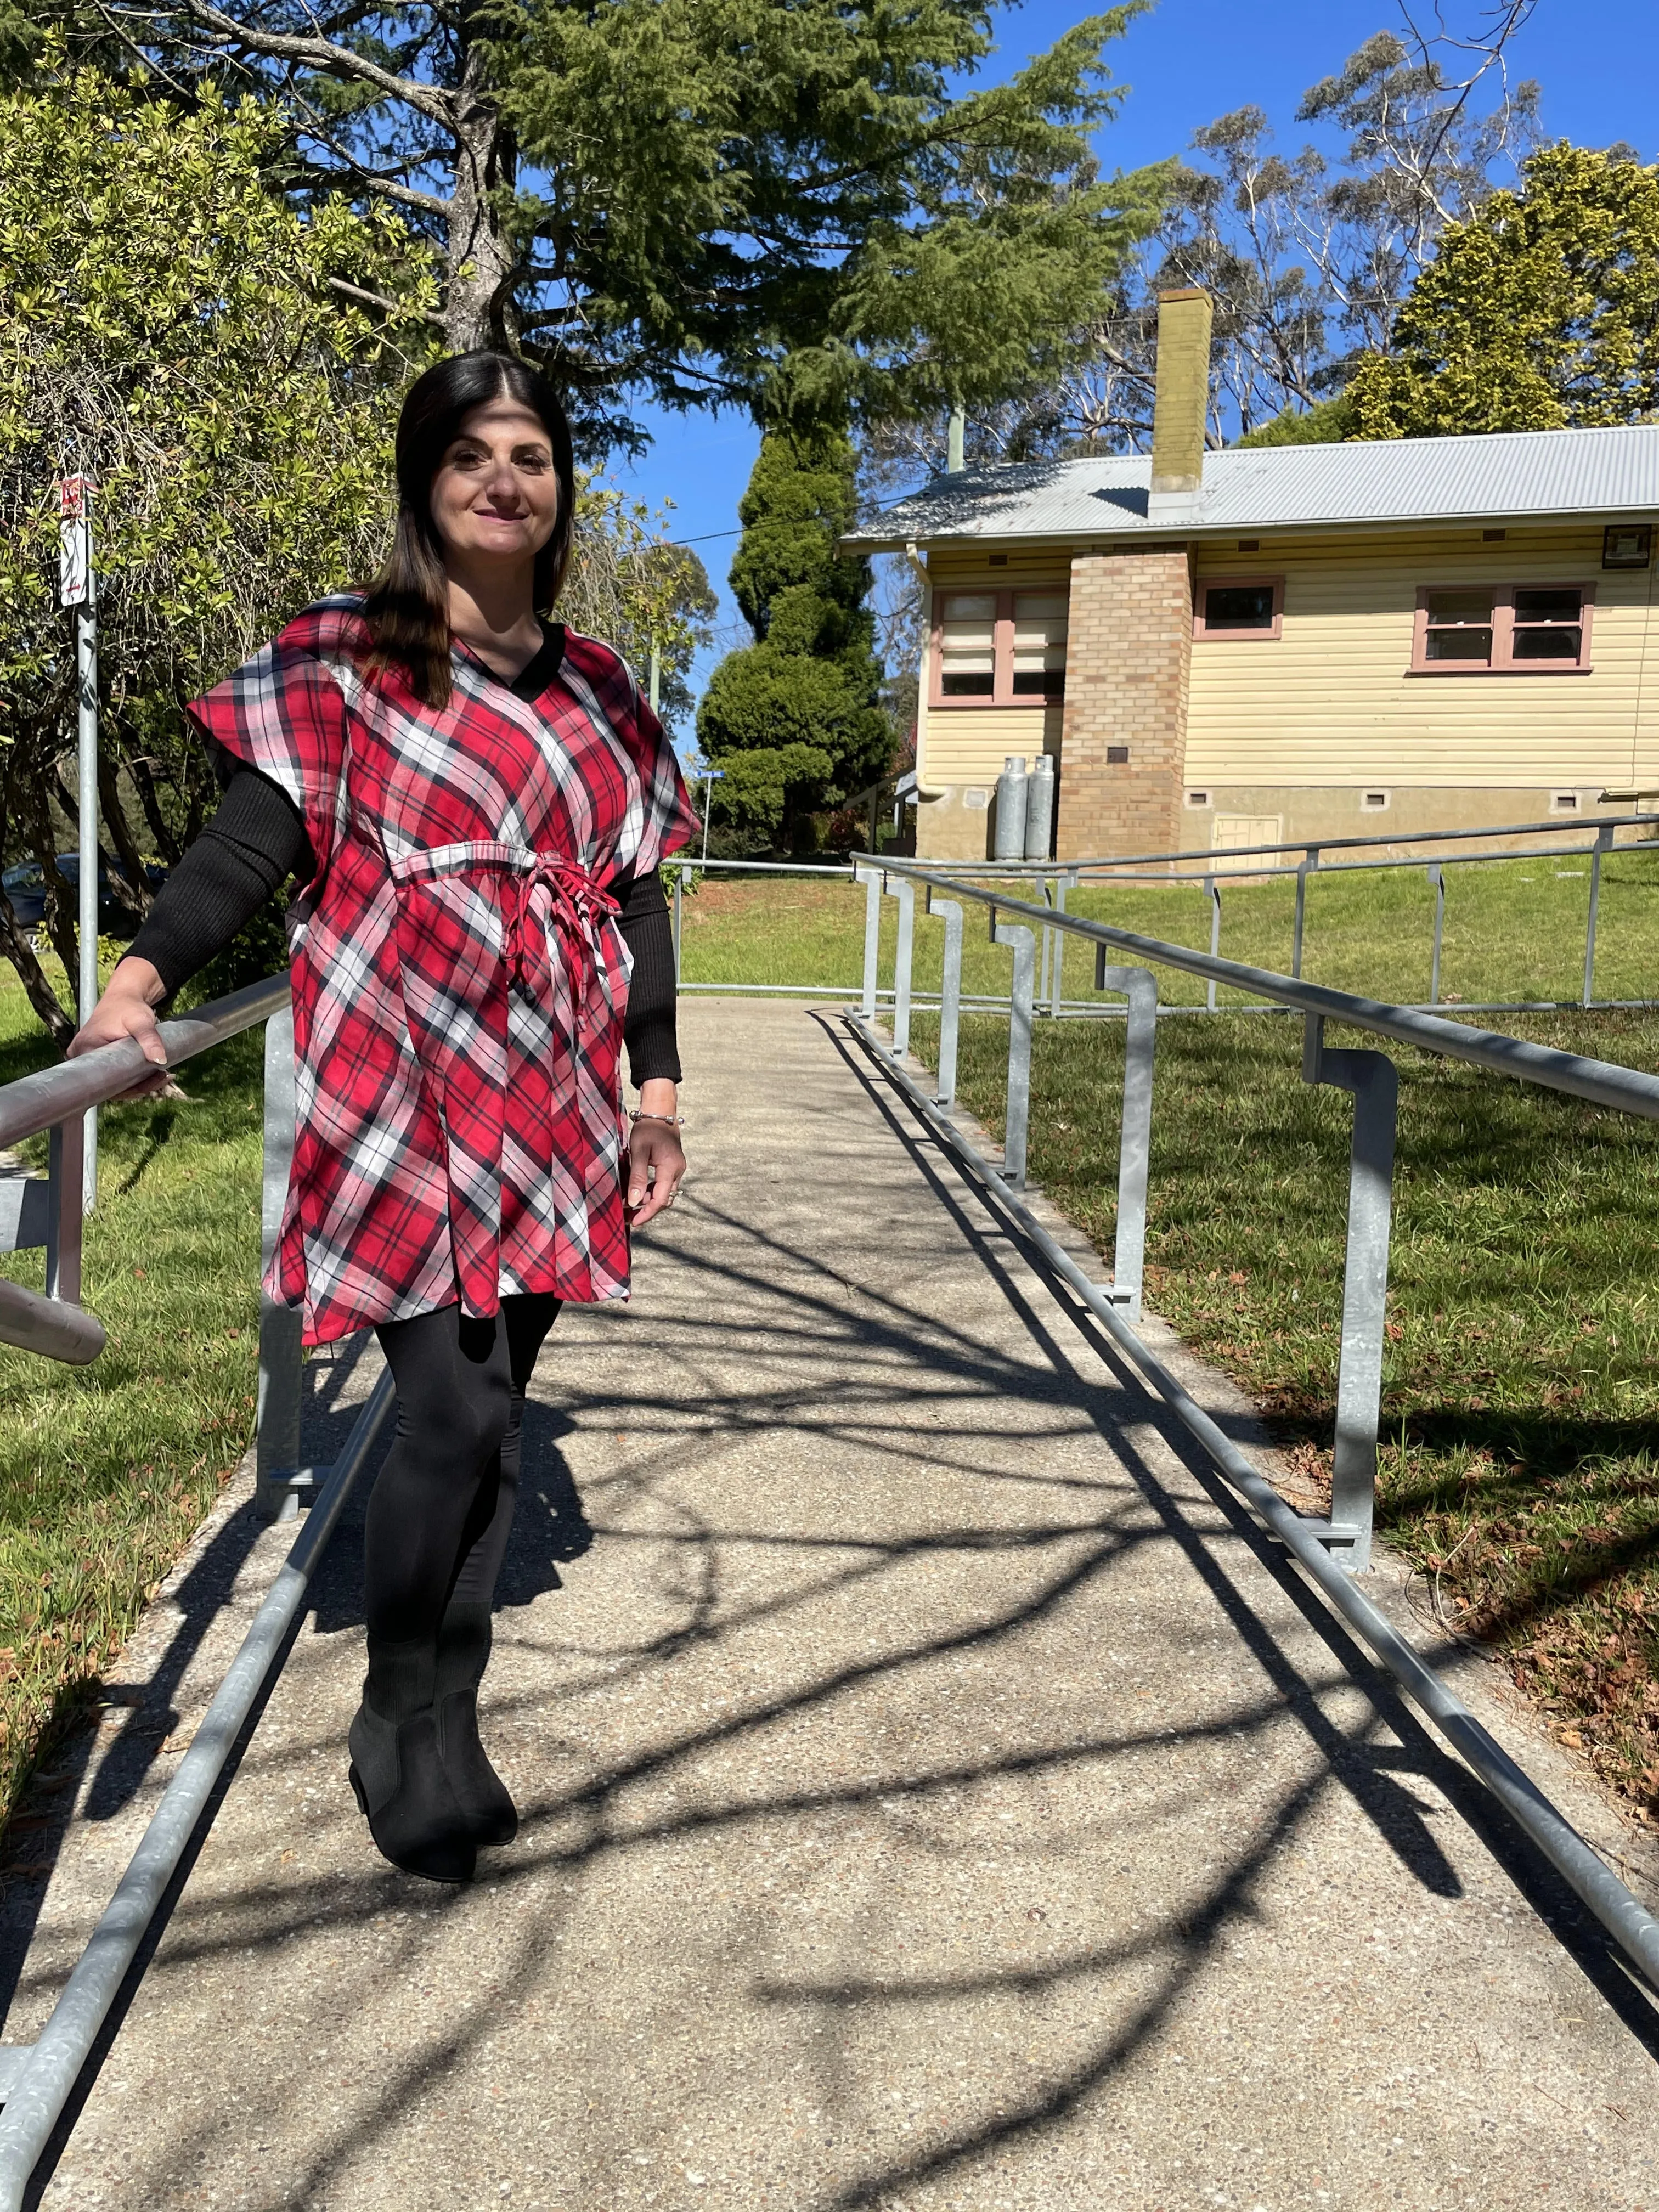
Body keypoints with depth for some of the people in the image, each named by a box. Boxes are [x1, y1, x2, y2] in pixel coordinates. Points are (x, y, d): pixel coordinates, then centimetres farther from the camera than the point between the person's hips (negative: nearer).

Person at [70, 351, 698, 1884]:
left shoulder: (601, 691, 16)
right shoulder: (346, 658, 3)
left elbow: (638, 893, 17)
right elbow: (253, 841, -7)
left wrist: (658, 1087, 15)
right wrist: (144, 977, -24)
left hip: (551, 1096, 5)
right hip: (403, 1083, -4)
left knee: (495, 1410, 7)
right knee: (456, 1402, -10)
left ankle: (447, 1722, 22)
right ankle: (403, 1720, 13)